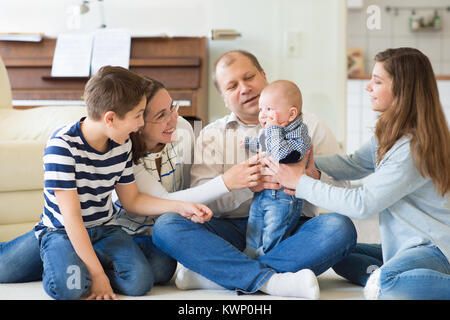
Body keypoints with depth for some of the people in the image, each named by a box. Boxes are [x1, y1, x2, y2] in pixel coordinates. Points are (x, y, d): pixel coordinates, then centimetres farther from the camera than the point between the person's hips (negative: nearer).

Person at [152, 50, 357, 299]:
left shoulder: (309, 127, 13)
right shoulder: (211, 135, 15)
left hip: (291, 228, 0)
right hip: (232, 230, 1)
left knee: (340, 227, -31)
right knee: (166, 225, -24)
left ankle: (211, 275, -32)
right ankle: (272, 280, -35)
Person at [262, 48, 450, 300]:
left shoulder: (414, 148, -22)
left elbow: (363, 204, -20)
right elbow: (354, 164, 12)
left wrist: (300, 183, -13)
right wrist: (309, 163, -6)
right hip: (407, 245, 10)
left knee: (387, 284, -36)